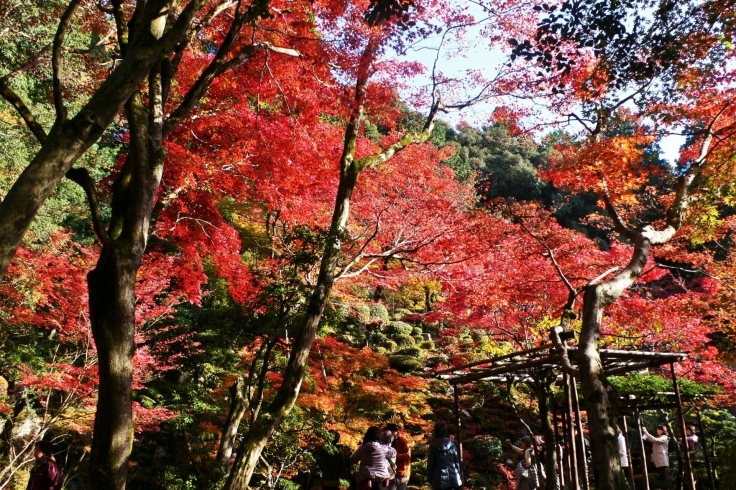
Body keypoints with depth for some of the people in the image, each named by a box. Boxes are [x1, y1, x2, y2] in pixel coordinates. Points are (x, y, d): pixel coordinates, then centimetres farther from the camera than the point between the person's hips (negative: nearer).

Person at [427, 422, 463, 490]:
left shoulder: (433, 446, -7)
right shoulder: (452, 444, 0)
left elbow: (430, 464, -4)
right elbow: (457, 461, 4)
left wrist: (430, 480, 6)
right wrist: (459, 476, 15)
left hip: (439, 479, -3)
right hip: (453, 478, 3)